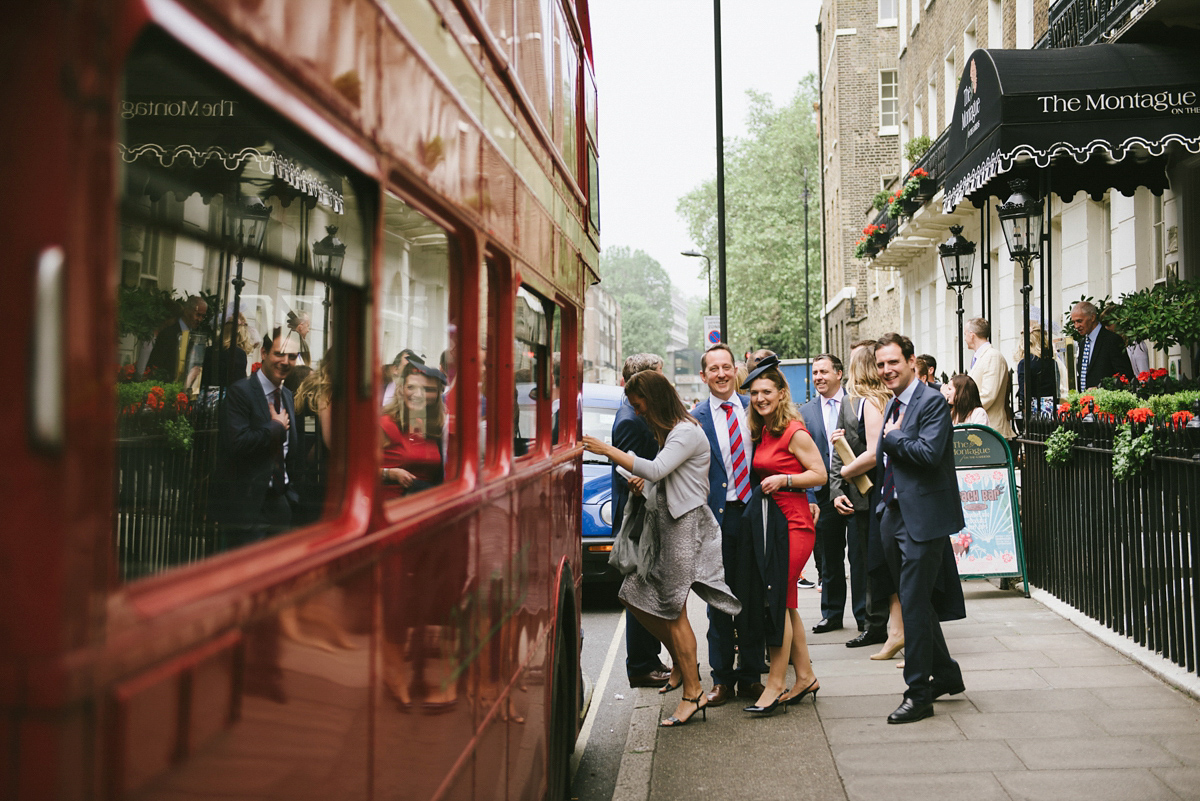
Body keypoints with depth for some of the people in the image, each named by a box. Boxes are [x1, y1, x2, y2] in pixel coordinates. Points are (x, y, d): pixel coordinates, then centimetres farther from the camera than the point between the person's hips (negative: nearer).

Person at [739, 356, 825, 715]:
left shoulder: (795, 432, -10)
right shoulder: (761, 432, 12)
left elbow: (820, 474, -10)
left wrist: (783, 480, -18)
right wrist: (763, 485, 3)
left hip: (792, 521, -8)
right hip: (766, 520, 8)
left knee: (778, 600, -6)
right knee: (784, 602, 12)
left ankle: (776, 684, 2)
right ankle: (805, 677, 23)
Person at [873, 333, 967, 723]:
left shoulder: (932, 402, -11)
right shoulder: (892, 406, 15)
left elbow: (930, 453, -25)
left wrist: (893, 436, -11)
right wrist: (883, 505, 15)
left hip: (923, 518, -9)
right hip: (894, 515, 9)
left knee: (914, 604, -7)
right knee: (914, 602, 16)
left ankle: (918, 693, 2)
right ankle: (946, 674, 31)